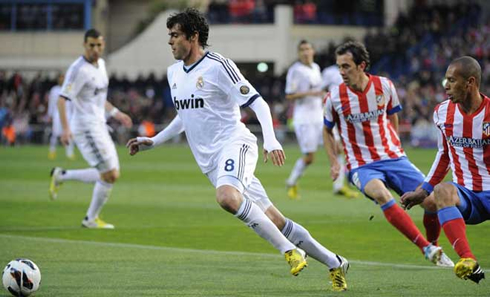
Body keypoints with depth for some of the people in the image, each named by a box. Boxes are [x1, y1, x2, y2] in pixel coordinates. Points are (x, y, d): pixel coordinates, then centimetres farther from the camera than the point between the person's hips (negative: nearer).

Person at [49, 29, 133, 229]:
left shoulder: (101, 64, 11)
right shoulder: (79, 69, -16)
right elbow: (62, 99, -20)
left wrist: (115, 113, 21)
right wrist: (65, 128, -29)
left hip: (99, 126, 9)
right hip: (86, 128, -9)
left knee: (111, 175, 11)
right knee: (110, 175, -9)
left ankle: (61, 176, 22)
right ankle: (91, 219, 7)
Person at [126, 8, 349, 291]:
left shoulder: (218, 66, -11)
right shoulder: (174, 72, 13)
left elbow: (258, 103, -14)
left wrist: (271, 140, -28)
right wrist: (153, 141, 23)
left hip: (234, 143, -7)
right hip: (210, 159, 7)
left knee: (227, 196, -37)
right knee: (275, 222, 4)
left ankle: (290, 250, -28)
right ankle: (335, 263, 14)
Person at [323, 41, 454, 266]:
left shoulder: (384, 86, -3)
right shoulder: (335, 97, -6)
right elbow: (327, 131, 10)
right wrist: (334, 163, 0)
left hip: (393, 157, 2)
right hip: (361, 165, -2)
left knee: (432, 202, -11)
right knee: (381, 194, -36)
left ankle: (433, 245, 20)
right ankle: (426, 248, -32)